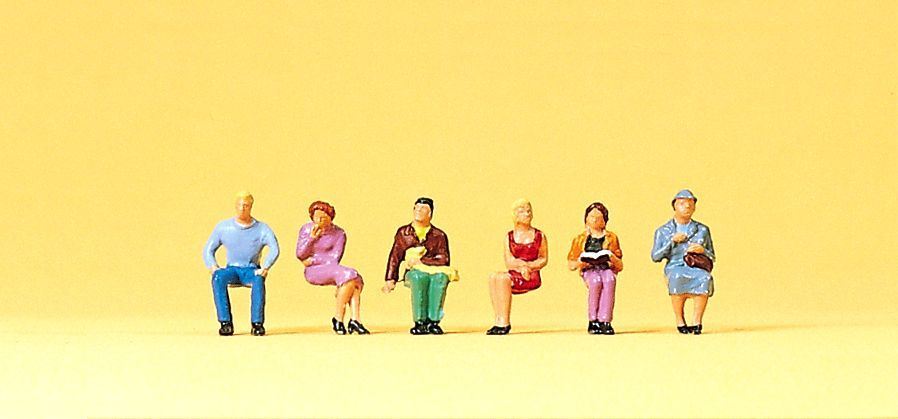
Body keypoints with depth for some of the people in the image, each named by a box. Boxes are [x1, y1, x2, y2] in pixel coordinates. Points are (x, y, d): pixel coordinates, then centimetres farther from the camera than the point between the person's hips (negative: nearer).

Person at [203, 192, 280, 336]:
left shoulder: (262, 229, -1)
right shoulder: (223, 227, 5)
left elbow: (274, 249, -15)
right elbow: (208, 249, 7)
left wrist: (265, 267, -32)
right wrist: (213, 266, -14)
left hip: (252, 270, -2)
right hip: (232, 269, 2)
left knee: (259, 280, -38)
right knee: (218, 277, -33)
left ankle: (257, 323, -38)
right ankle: (226, 322, -36)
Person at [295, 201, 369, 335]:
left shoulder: (339, 233, 3)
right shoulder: (306, 229, 3)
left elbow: (335, 258, -3)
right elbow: (300, 255, -3)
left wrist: (313, 260, -8)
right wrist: (312, 237, -12)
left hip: (331, 269, 3)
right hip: (313, 272, -3)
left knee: (356, 279, -28)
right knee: (347, 275, -30)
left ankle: (355, 320, -34)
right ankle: (338, 318, -23)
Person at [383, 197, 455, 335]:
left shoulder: (439, 235, 10)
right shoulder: (403, 233, 15)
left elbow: (444, 259, -1)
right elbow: (394, 257, 14)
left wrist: (421, 260, -9)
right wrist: (390, 280, 5)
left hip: (435, 270, 0)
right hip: (414, 273, 0)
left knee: (441, 277, -38)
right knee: (420, 277, -38)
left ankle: (433, 322, -38)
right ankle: (420, 322, -39)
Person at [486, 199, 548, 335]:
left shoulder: (539, 236, 7)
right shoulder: (510, 237, 12)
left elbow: (544, 259, 9)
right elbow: (508, 262, 6)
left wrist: (528, 265, -9)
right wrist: (521, 266, -14)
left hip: (532, 277, -3)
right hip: (514, 273, 3)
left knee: (503, 278, -29)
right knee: (493, 277, -27)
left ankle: (504, 322, -29)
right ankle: (498, 320, -30)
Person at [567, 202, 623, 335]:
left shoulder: (611, 238, 16)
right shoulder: (580, 239, 15)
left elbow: (620, 266, 14)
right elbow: (570, 265, 15)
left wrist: (612, 258, -8)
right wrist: (581, 262, -8)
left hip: (607, 269, 0)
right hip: (589, 271, 0)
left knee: (609, 281, -37)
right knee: (596, 282, -37)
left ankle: (604, 321, -40)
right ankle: (593, 322, -31)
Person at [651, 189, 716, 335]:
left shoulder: (703, 230, 18)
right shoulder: (663, 231, 14)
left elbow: (712, 258, 18)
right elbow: (655, 257, 6)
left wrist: (702, 250, -5)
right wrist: (672, 241, -3)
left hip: (697, 268, 1)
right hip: (675, 267, -1)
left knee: (705, 278, -37)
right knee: (677, 278, -40)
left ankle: (697, 322, -29)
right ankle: (680, 321, -27)